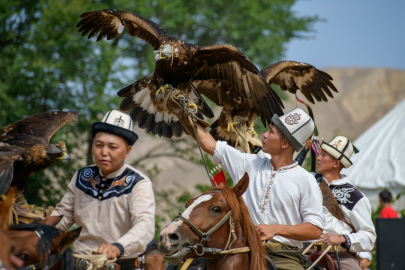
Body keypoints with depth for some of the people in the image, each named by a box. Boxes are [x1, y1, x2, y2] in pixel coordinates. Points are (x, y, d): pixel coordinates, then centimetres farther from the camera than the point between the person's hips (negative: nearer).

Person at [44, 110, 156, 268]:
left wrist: (118, 247, -41)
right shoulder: (82, 177, 12)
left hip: (123, 263, -4)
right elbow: (64, 213, 23)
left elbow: (145, 226, -21)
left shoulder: (138, 184, -6)